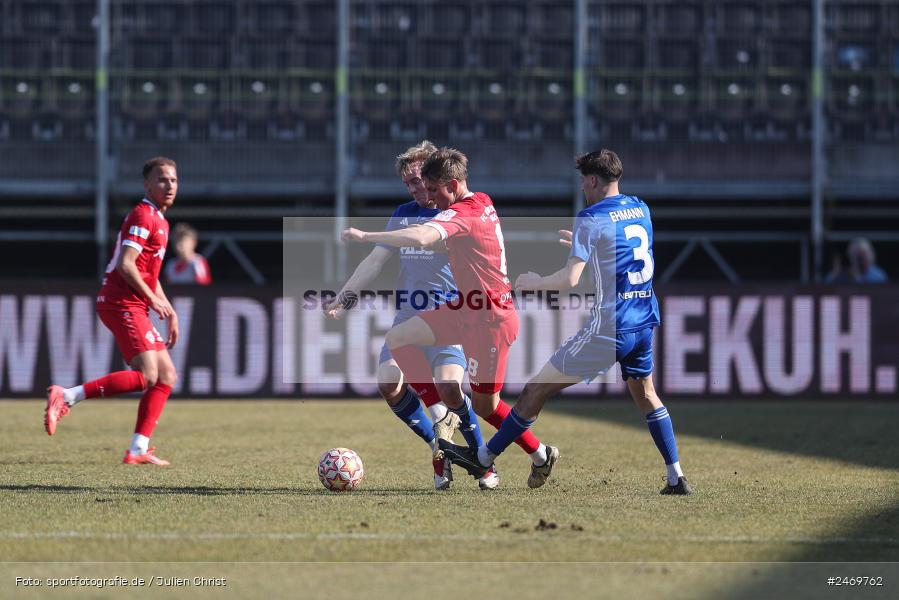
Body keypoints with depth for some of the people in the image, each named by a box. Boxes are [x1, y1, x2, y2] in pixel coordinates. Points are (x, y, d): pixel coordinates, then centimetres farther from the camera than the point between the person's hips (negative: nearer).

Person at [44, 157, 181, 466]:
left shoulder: (158, 220, 22)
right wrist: (152, 299, -13)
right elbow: (126, 265, -20)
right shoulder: (143, 215, -10)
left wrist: (170, 312, 23)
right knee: (146, 376, -20)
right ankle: (66, 397, -17)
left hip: (135, 307, 10)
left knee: (167, 376, 5)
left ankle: (138, 450, 2)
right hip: (122, 304, -10)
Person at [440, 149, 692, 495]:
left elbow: (570, 279, -16)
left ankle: (483, 458, 7)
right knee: (645, 395, 23)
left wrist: (534, 282, 1)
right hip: (645, 323, 7)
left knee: (538, 389, 1)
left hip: (608, 328, -7)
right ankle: (676, 478, 14)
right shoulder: (641, 209, 11)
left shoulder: (591, 219, -10)